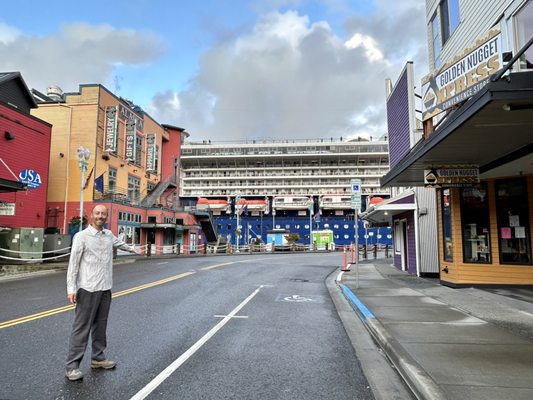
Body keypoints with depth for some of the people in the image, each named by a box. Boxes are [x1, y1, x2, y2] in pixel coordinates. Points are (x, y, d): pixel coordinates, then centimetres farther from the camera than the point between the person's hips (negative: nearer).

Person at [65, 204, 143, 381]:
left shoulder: (109, 235, 9)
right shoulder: (81, 236, -8)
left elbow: (120, 243, 32)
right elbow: (73, 264, -9)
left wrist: (133, 248, 48)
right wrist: (71, 288, -15)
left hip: (105, 288, 6)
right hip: (88, 289, -6)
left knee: (100, 325, 13)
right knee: (82, 328, -3)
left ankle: (98, 358, 25)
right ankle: (72, 366, 4)